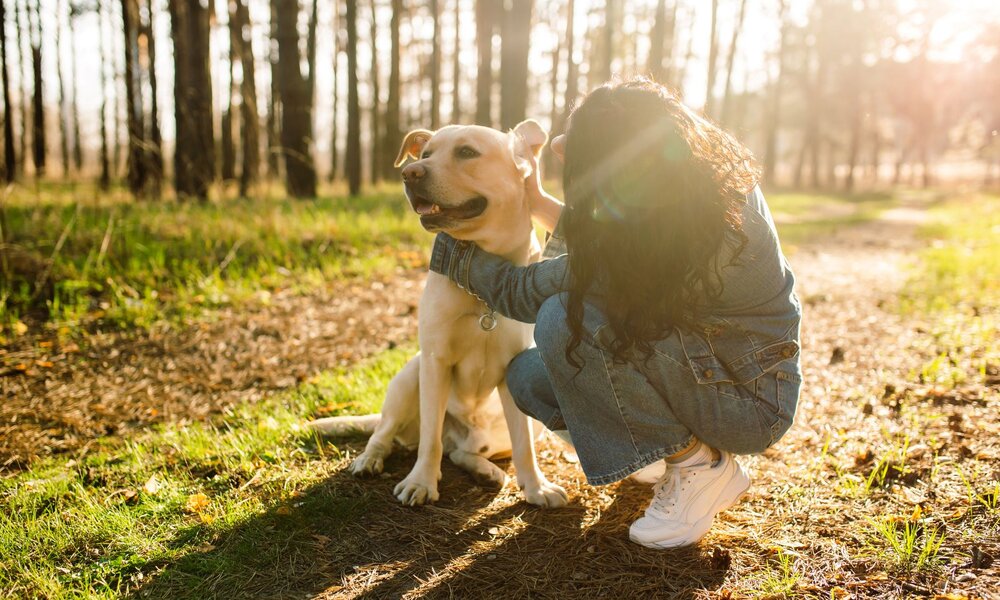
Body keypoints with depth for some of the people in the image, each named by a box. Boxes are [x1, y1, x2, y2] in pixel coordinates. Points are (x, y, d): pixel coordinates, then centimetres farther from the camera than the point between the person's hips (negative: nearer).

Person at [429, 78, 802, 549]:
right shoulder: (709, 173, -10)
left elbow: (521, 294, -16)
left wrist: (449, 249, -2)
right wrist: (536, 203, 6)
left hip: (752, 404, -8)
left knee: (564, 321, -26)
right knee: (527, 375, 0)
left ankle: (696, 464, -9)